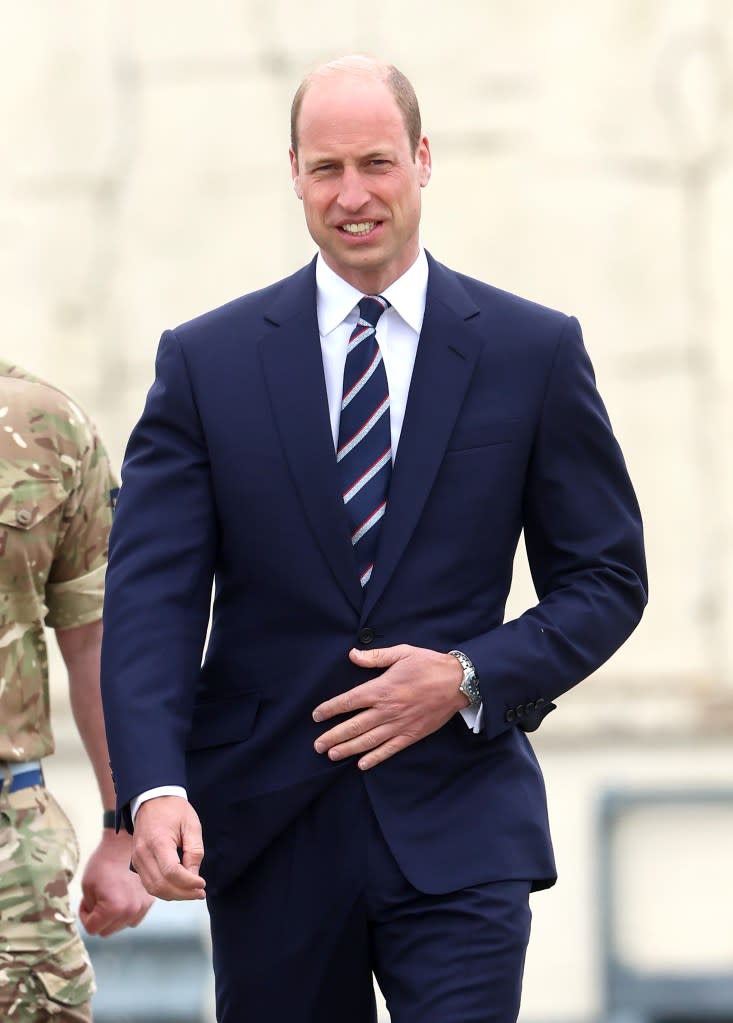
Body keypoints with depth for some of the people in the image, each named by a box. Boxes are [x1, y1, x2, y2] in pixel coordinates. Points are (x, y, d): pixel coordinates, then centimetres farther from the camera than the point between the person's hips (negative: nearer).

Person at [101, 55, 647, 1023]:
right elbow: (151, 593, -4)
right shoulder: (206, 360, 3)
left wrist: (470, 679, -11)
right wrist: (154, 787, -20)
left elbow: (607, 578, 7)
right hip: (265, 828, 1)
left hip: (457, 829, -1)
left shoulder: (535, 352, 3)